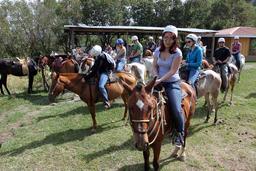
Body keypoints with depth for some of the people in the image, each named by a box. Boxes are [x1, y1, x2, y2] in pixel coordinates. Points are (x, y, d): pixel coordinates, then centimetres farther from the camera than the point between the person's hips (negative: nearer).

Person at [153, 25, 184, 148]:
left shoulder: (177, 53, -11)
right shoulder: (158, 51, 4)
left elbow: (172, 71, -16)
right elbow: (154, 66, 8)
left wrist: (160, 80, -25)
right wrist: (156, 77, -10)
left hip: (172, 83, -5)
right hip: (158, 82, 5)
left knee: (176, 109, -18)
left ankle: (180, 134, 9)